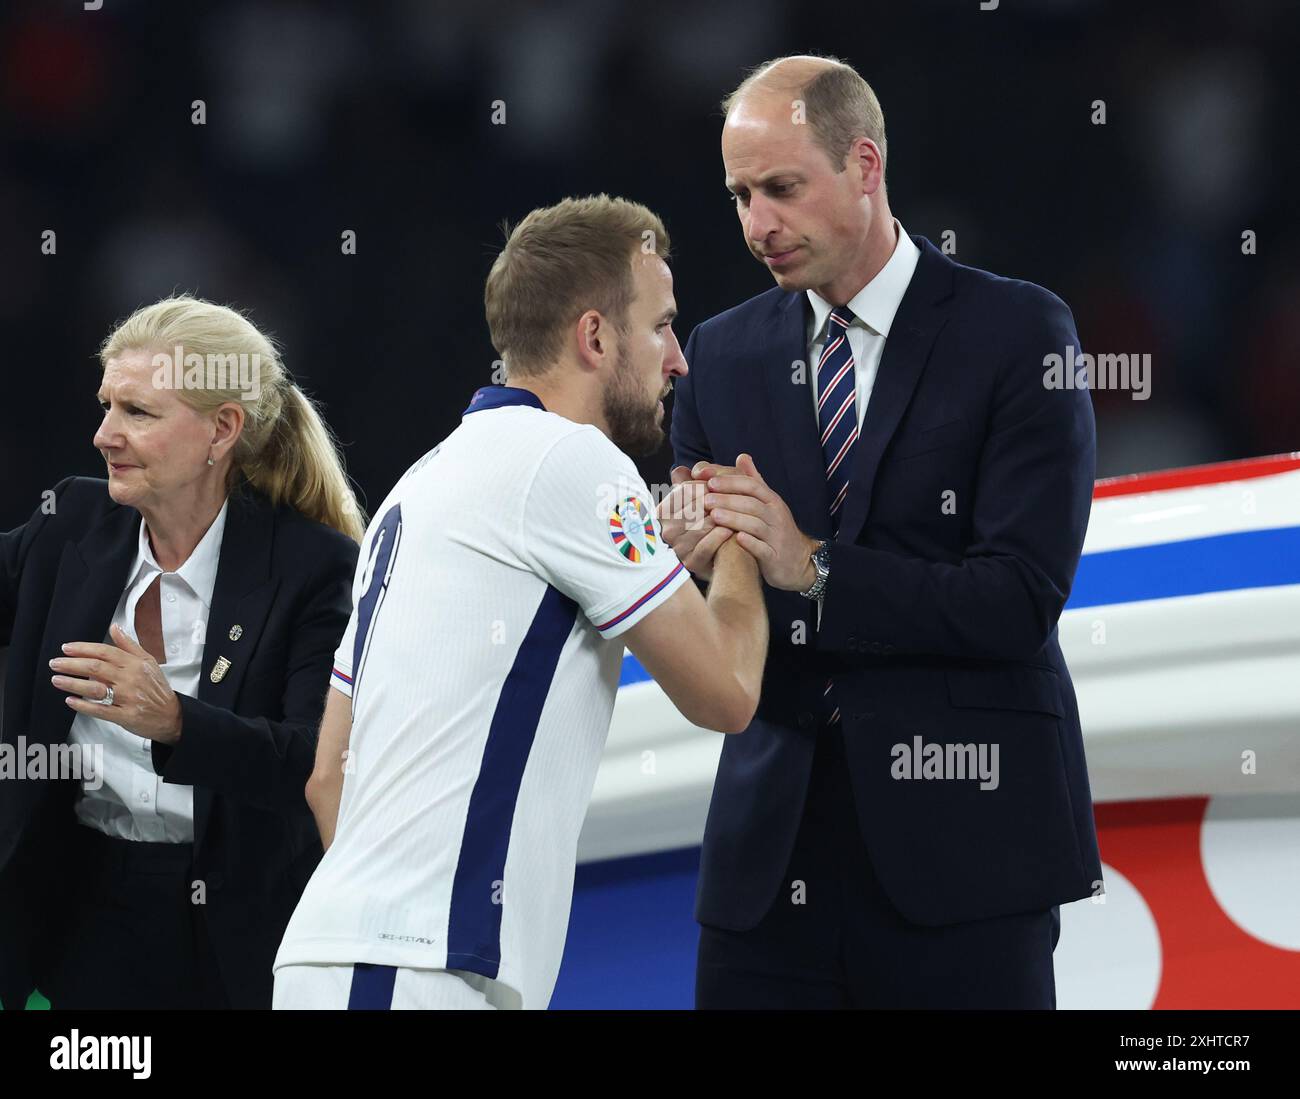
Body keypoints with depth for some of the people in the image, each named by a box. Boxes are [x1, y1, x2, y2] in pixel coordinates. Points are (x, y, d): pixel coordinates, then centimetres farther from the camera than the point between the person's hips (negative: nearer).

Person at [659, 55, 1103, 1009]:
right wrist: (695, 563, -12)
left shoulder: (1018, 334, -3)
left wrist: (812, 570, -18)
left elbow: (1022, 600, -12)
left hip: (958, 838, -4)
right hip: (773, 843, 4)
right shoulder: (724, 355, 11)